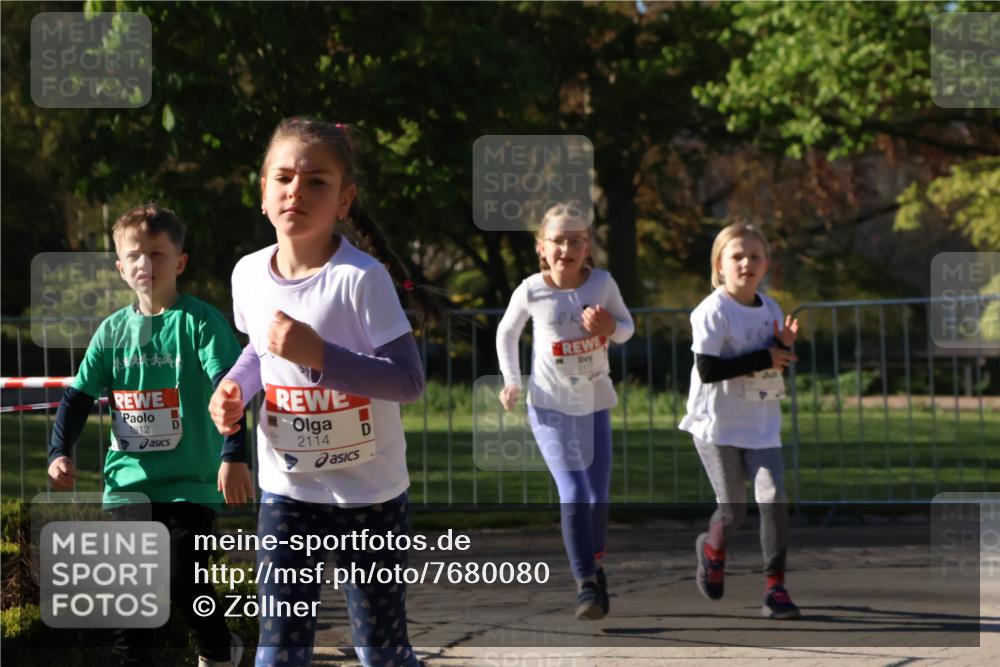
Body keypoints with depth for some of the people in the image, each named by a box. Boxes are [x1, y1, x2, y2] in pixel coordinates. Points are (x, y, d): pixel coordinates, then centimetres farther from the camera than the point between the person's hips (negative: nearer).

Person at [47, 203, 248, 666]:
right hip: (129, 482, 4)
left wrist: (233, 454, -30)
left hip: (189, 483, -4)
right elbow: (78, 396, 11)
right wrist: (60, 451, -4)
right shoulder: (113, 331, 7)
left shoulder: (200, 322, -7)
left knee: (183, 583, -7)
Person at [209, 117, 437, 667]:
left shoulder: (362, 278, -19)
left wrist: (319, 354, -32)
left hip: (369, 495, -4)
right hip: (287, 492, 4)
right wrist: (236, 388, -1)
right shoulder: (249, 275, -2)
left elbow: (409, 380, -23)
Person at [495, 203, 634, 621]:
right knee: (572, 492, -16)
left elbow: (627, 327, 5)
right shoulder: (531, 292, -11)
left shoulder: (602, 284, -8)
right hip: (550, 407, -3)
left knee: (599, 495, 9)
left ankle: (594, 566, 32)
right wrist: (512, 379, -2)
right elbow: (507, 332, 7)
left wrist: (610, 327, -17)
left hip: (595, 403, 3)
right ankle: (586, 583, -18)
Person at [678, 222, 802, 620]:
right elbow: (708, 369, -21)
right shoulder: (713, 312, -13)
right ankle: (713, 549, 35)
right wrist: (763, 359, -20)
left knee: (773, 498, -12)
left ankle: (775, 587, -6)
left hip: (761, 425, 5)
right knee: (733, 509, 0)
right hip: (718, 425, -5)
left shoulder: (770, 309, 7)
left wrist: (785, 346, -7)